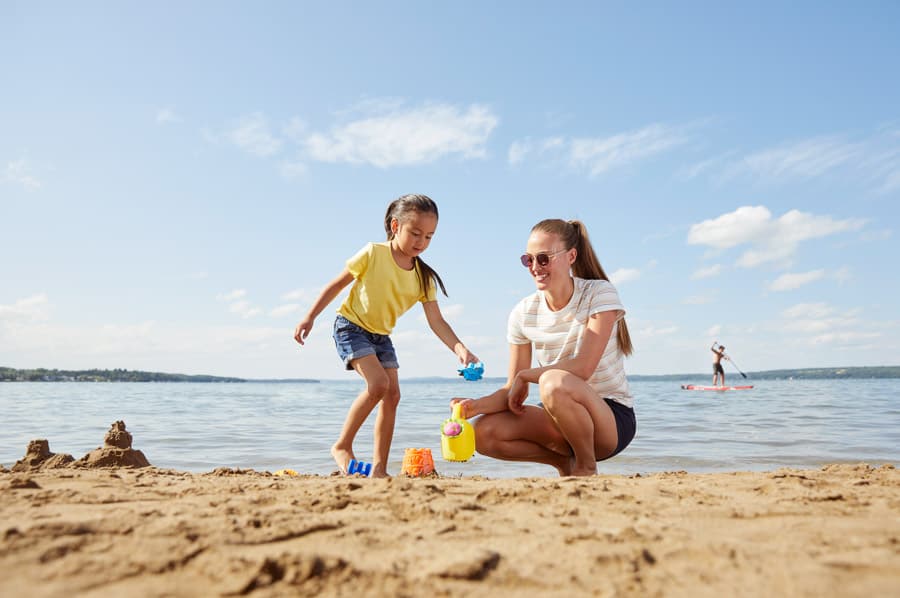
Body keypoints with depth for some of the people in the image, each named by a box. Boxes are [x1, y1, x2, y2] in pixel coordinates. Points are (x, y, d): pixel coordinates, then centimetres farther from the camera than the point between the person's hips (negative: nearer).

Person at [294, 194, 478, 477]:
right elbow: (337, 284, -8)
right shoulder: (373, 254, -17)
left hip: (381, 336, 6)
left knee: (392, 394, -1)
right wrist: (310, 317, -11)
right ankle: (342, 446, -6)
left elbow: (436, 321, -11)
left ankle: (379, 467, 8)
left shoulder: (424, 277, -6)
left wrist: (460, 349, -26)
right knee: (378, 383, -23)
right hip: (351, 327, -6)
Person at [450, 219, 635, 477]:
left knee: (554, 383, -36)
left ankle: (587, 467, -8)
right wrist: (477, 405, -21)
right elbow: (512, 390, -2)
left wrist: (525, 375, -13)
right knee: (484, 433, -16)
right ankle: (564, 461, 6)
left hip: (613, 418, -4)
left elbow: (583, 368, -25)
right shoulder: (524, 313, -1)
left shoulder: (600, 294, -13)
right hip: (562, 420, 5)